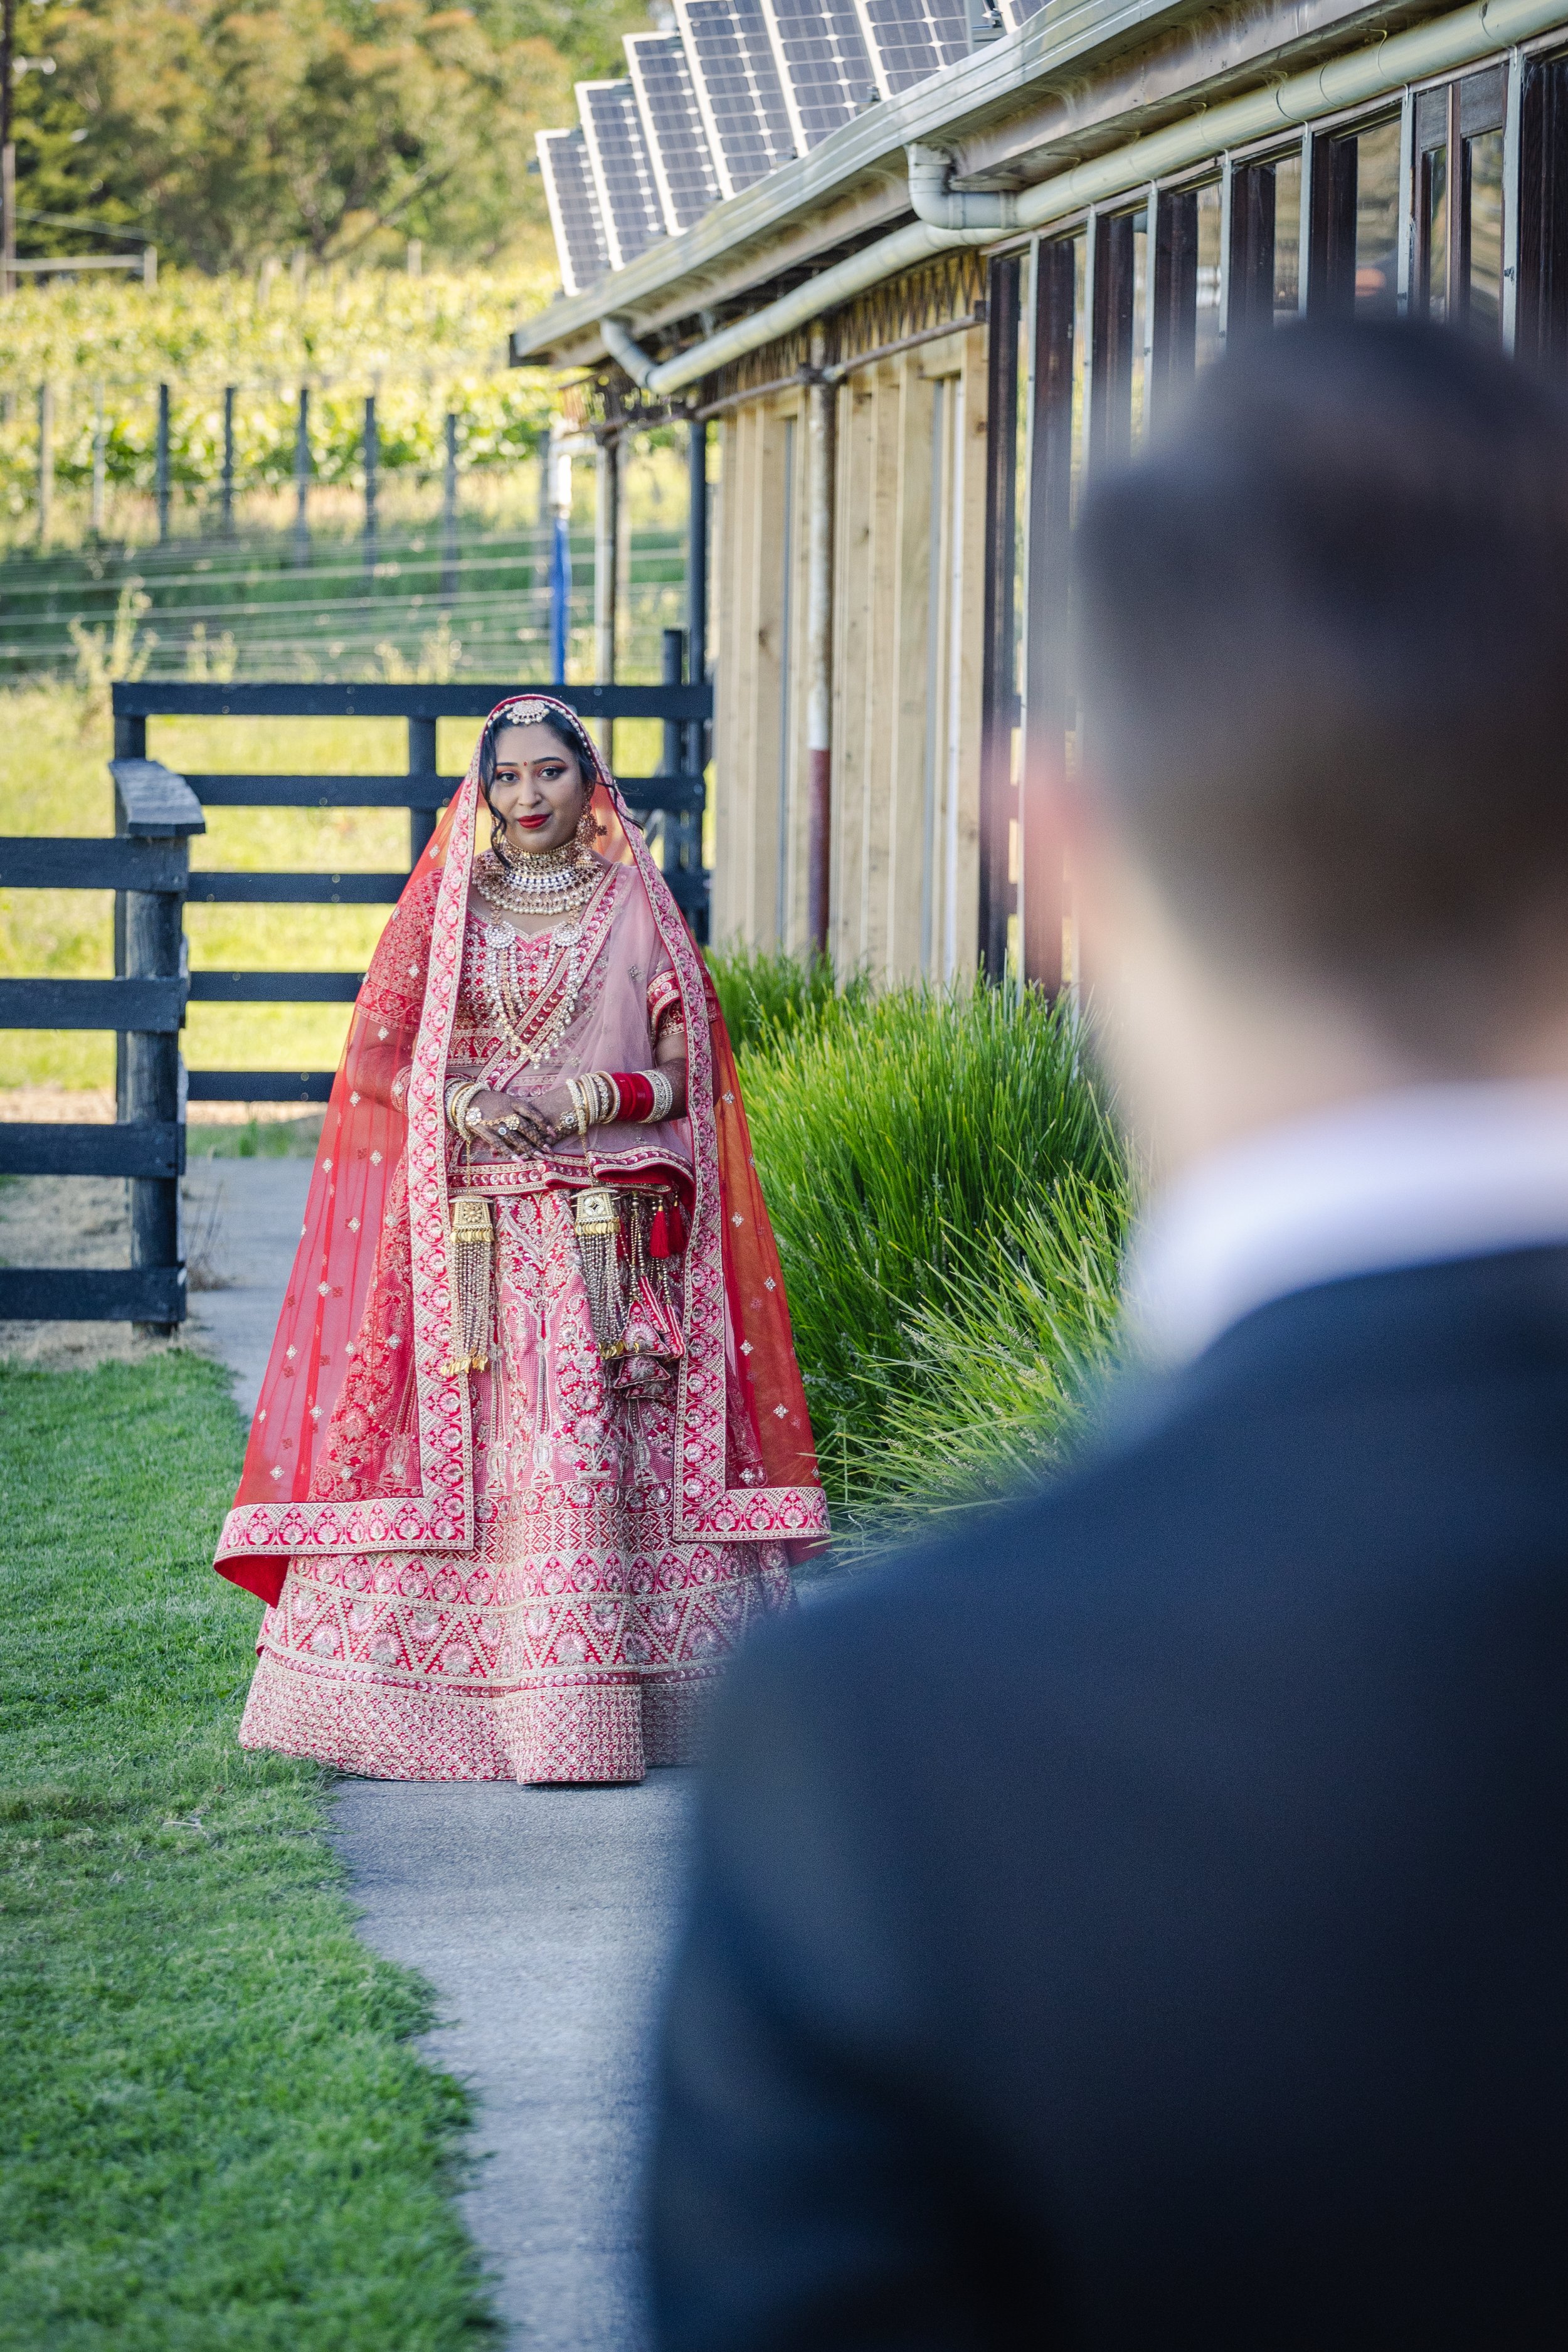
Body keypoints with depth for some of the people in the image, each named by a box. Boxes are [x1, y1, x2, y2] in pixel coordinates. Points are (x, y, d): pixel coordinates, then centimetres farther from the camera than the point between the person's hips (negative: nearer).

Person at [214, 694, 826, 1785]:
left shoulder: (636, 906, 9)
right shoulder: (441, 904, 11)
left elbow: (687, 1073, 5)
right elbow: (377, 1057, 7)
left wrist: (581, 1101, -10)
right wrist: (465, 1104, -11)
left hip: (607, 1235, -1)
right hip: (469, 1233, 1)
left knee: (585, 1453, -9)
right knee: (469, 1451, -7)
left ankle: (579, 1715, -8)